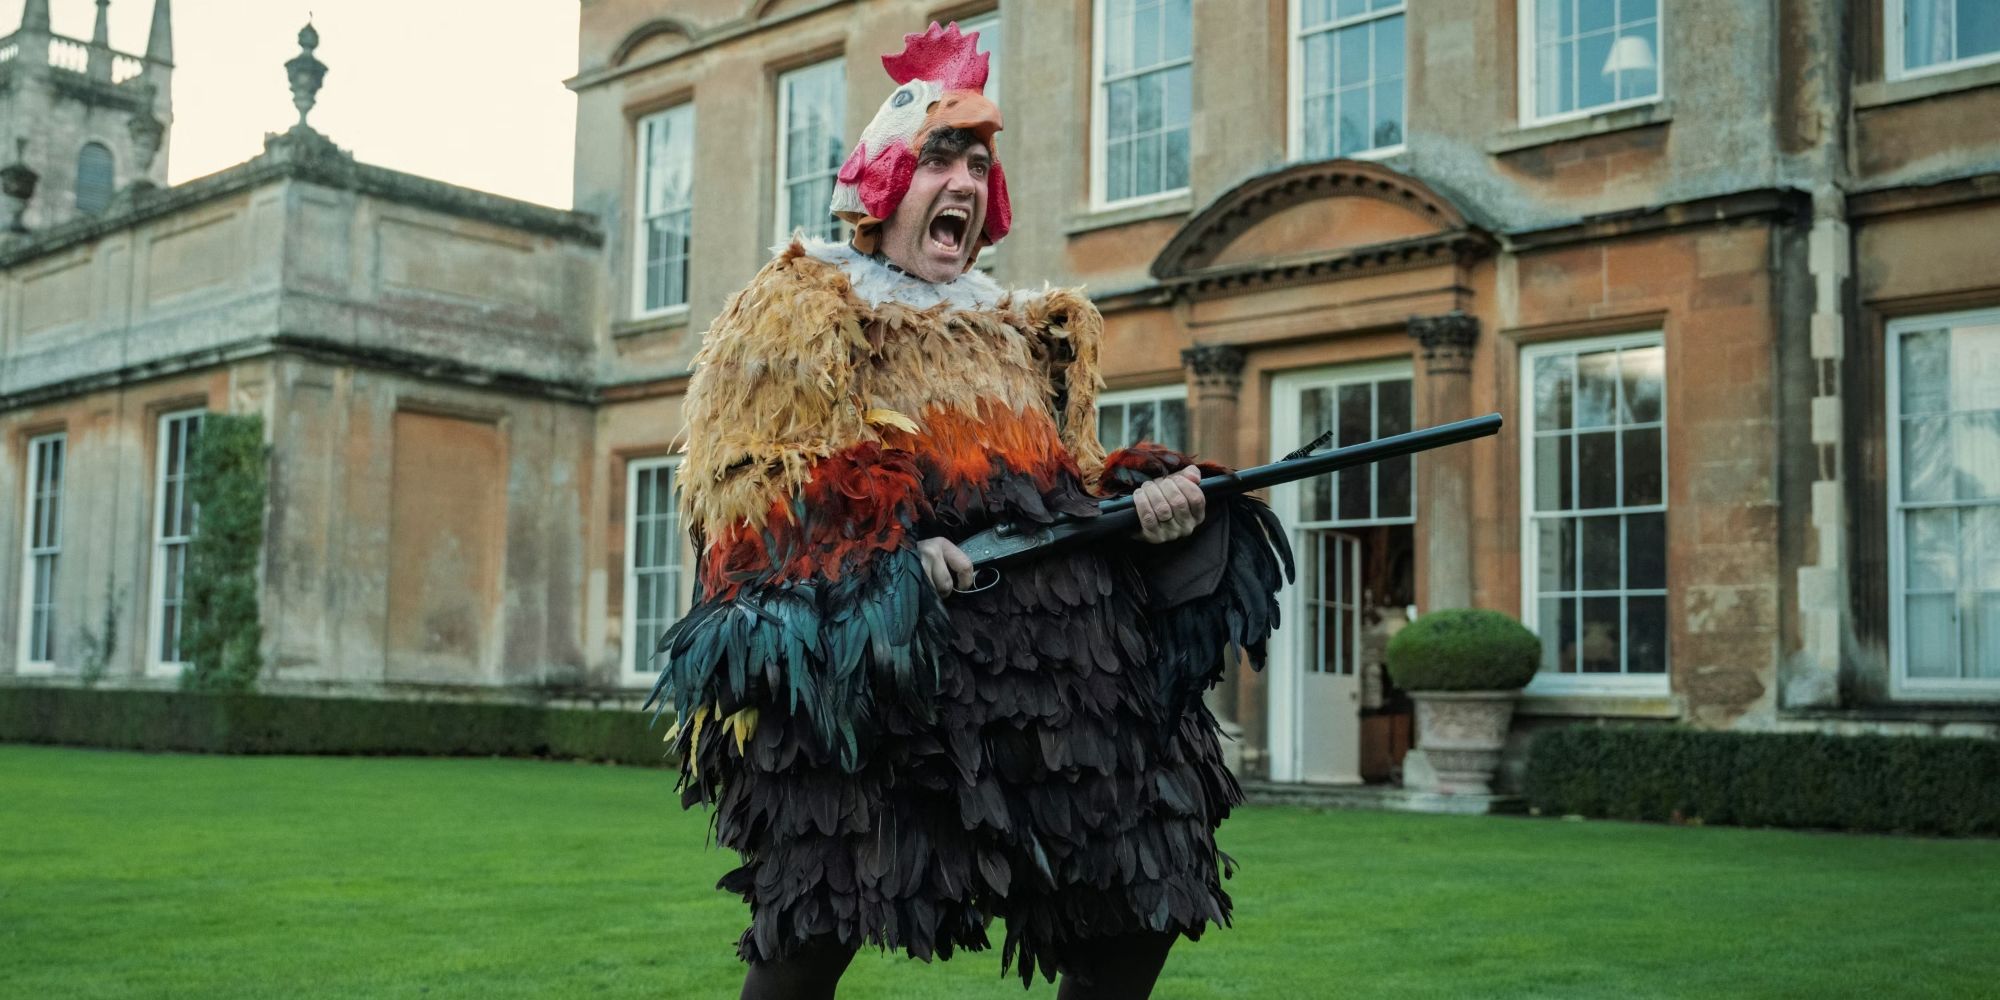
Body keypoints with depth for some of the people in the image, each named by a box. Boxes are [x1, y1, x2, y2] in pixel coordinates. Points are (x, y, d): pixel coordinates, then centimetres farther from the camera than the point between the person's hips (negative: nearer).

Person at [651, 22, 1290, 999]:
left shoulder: (1026, 331, 25)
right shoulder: (801, 310, 9)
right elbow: (743, 483, -2)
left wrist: (1143, 498, -1)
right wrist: (881, 550, -18)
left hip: (1061, 647, 6)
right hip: (870, 652, -5)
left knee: (1135, 908, 2)